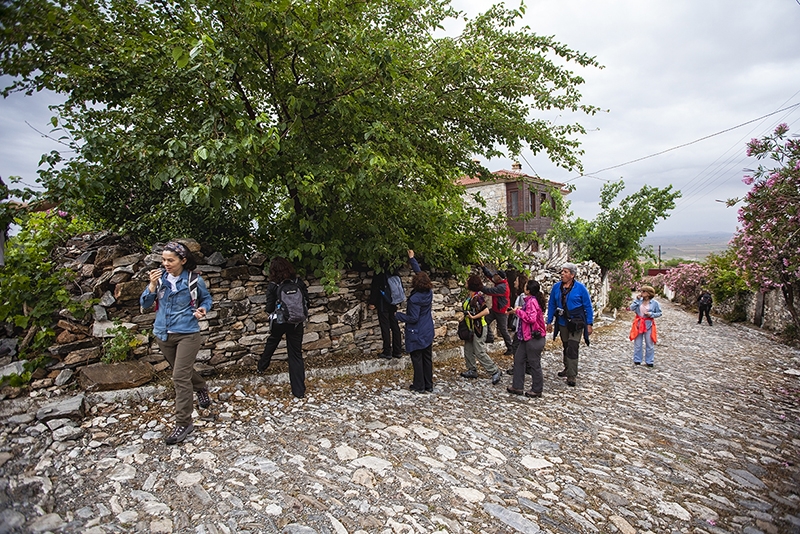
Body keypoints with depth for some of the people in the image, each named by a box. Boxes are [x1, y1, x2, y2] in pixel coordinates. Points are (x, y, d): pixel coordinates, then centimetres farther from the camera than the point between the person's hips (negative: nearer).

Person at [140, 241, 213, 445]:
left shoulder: (194, 281, -9)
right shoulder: (159, 278, -3)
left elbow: (206, 298, 8)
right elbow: (145, 304, -2)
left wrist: (203, 309, -13)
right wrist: (152, 285, -18)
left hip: (187, 334, -4)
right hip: (163, 334, 5)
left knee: (180, 377, -8)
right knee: (184, 370, 21)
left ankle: (183, 423, 3)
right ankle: (201, 389, 51)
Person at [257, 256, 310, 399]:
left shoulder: (273, 286, -13)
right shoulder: (299, 283, -7)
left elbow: (269, 308, -9)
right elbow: (306, 303, -2)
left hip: (279, 322, -1)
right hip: (296, 323, 1)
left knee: (271, 343, 30)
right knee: (296, 354, 7)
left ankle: (262, 366, 55)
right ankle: (299, 390, 9)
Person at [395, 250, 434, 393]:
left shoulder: (415, 298, -23)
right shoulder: (429, 293, -2)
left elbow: (413, 318, -19)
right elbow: (420, 273, 8)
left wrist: (398, 315, -6)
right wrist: (412, 259, 14)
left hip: (417, 334, -7)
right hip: (428, 333, 7)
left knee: (417, 360, 5)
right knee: (427, 359, 13)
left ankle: (419, 386, 14)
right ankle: (429, 386, 22)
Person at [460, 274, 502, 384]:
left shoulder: (478, 296, -21)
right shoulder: (469, 296, 7)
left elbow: (486, 311, -27)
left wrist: (473, 317, -23)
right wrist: (465, 316, 8)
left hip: (478, 328, -10)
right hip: (470, 327, 10)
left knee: (480, 352, -5)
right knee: (468, 350, 15)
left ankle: (495, 371, 6)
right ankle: (472, 370, 28)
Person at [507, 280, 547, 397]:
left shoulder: (532, 302, -20)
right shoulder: (530, 300, 12)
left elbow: (531, 318, -29)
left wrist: (519, 311, -17)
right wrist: (520, 311, 5)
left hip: (534, 338, -11)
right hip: (527, 336, 11)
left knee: (534, 364, 3)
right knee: (518, 359, 14)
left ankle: (537, 390, 17)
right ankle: (517, 386, 21)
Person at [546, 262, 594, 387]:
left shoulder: (580, 288, -9)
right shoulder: (556, 287, 1)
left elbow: (588, 306, -5)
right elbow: (551, 305, 8)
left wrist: (589, 324, -8)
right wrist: (549, 322, 6)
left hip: (576, 324, -4)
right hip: (562, 323, 4)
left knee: (572, 348, -9)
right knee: (566, 347, 18)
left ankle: (571, 376, -3)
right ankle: (567, 369, 35)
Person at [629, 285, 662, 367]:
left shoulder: (654, 303, -7)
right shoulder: (639, 300, -1)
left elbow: (659, 313, 0)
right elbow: (632, 308, -12)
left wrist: (651, 314, -16)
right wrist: (637, 299, -15)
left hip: (648, 324, -2)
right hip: (638, 324, 2)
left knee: (649, 344, 7)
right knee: (637, 344, 9)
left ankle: (649, 361, 20)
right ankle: (637, 360, 21)